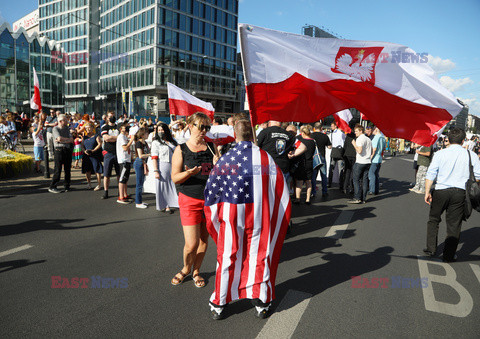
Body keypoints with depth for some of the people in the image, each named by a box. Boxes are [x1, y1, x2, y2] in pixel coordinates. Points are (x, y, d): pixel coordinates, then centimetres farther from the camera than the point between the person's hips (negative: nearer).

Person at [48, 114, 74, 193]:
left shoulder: (67, 128, 15)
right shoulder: (55, 129, 0)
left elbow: (71, 140, 4)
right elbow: (59, 138, -14)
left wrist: (62, 140, -9)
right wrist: (68, 139, -1)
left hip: (68, 150, 5)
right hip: (59, 150, -5)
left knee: (68, 169, 7)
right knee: (58, 170, -6)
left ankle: (67, 186, 17)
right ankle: (52, 187, 1)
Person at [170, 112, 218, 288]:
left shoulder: (211, 147, 5)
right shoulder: (181, 149, -3)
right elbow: (175, 178, -7)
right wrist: (189, 172, -27)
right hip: (190, 200, -3)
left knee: (204, 239, 12)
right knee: (191, 244, -5)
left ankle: (196, 271, 34)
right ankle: (186, 268, 26)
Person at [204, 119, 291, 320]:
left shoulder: (226, 159, -8)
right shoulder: (266, 157, -4)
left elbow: (211, 190, -2)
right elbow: (280, 189, 0)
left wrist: (213, 214, 13)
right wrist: (282, 218, 12)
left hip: (231, 215, -1)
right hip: (259, 216, 1)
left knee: (228, 257, 11)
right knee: (259, 255, 14)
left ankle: (219, 305, 24)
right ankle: (261, 302, 25)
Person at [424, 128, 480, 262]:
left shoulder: (440, 154, -4)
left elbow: (430, 174, -8)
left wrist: (427, 191, -4)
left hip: (440, 191, -1)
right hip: (460, 192, 1)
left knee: (433, 220, 17)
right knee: (454, 225, 8)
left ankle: (431, 249, 21)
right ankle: (448, 256, 16)